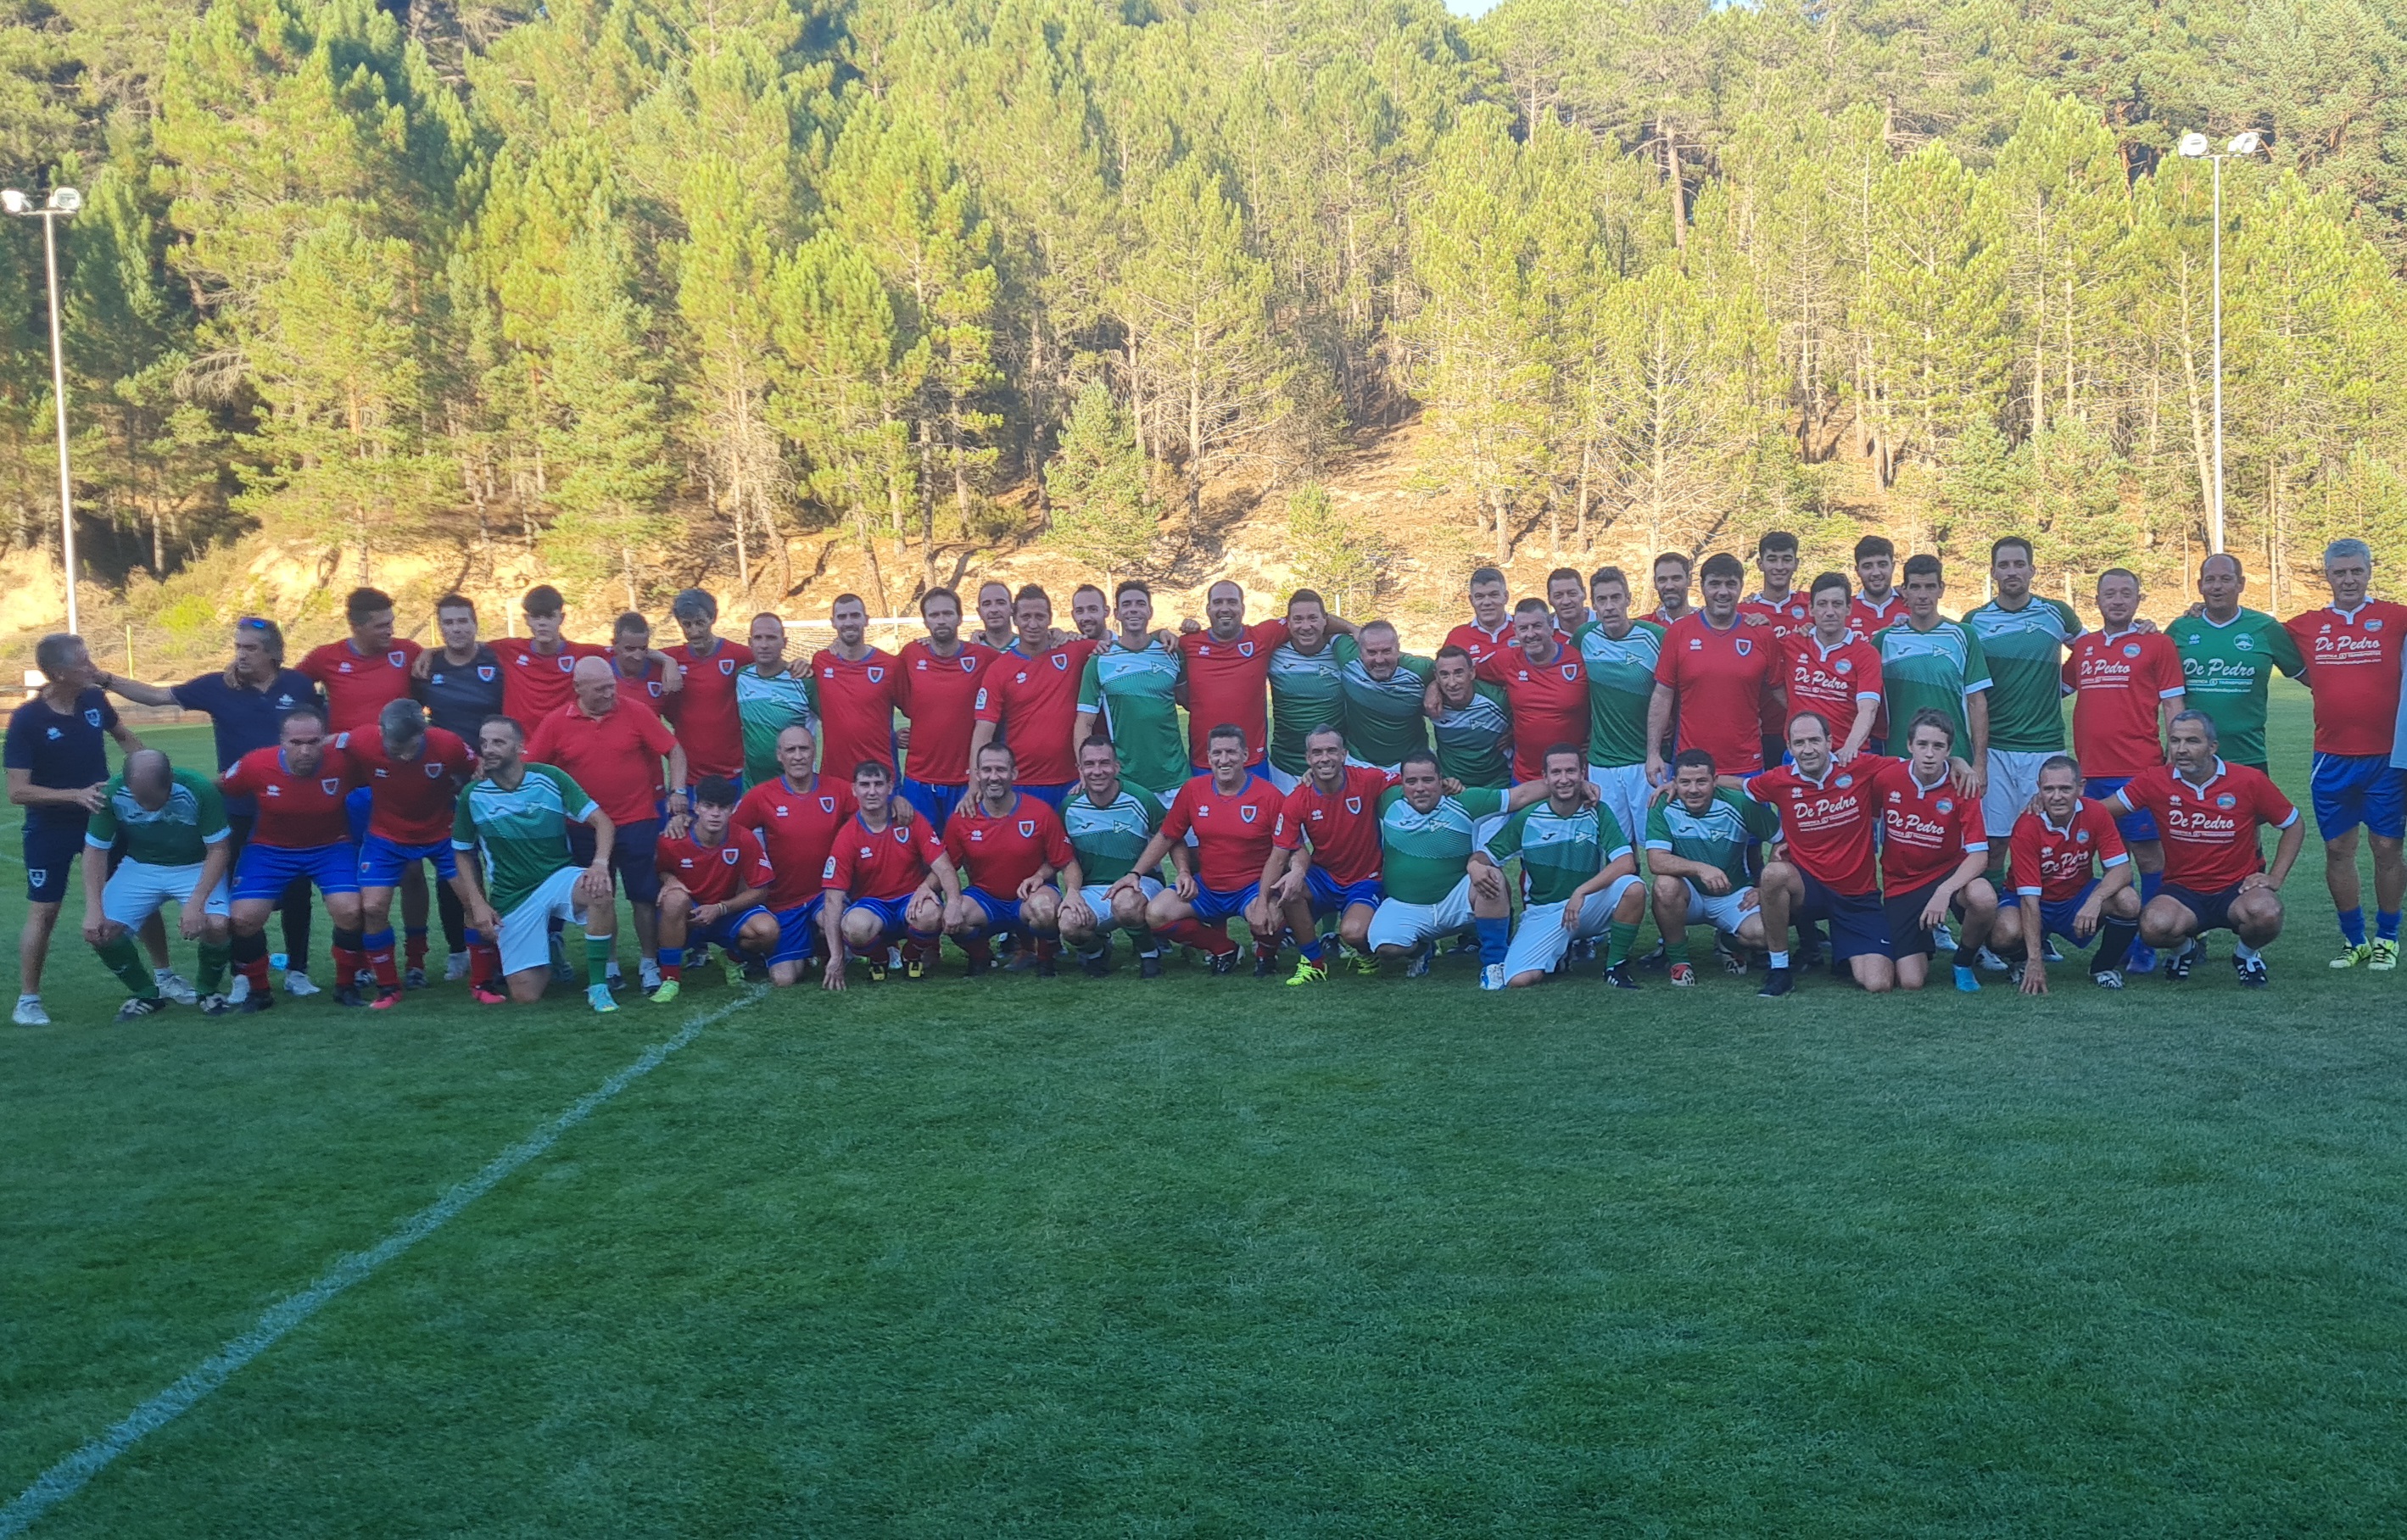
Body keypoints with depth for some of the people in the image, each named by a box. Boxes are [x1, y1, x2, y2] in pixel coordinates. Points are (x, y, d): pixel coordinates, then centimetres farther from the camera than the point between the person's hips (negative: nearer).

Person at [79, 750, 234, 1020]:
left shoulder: (198, 790, -27)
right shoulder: (112, 793, -20)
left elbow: (218, 849, -19)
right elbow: (95, 851, -9)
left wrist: (196, 903, -28)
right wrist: (93, 909, -19)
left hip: (195, 868, -3)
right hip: (139, 867, 3)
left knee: (216, 926, -27)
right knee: (100, 932, -15)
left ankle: (210, 990, 5)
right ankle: (145, 994, 12)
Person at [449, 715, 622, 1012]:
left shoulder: (550, 778, -9)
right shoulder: (472, 795, -4)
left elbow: (602, 821, -9)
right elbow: (464, 854, 8)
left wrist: (600, 863, -28)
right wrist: (478, 904, -3)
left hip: (558, 876, -1)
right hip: (511, 897, 1)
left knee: (599, 890, -38)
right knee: (525, 995, -6)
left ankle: (598, 987, -23)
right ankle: (546, 946, 30)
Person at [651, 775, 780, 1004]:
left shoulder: (745, 840, -15)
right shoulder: (672, 842, -15)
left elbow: (760, 891, -9)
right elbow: (656, 871, 6)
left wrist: (720, 909, -20)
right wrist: (669, 879, -19)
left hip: (728, 914, 1)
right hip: (686, 920, -1)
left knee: (767, 929, -31)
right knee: (675, 897, -37)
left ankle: (734, 957, 9)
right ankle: (670, 979, -22)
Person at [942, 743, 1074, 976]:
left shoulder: (1041, 812, -10)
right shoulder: (962, 818, -6)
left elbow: (1066, 862, -3)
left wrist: (1039, 876, -22)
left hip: (1028, 897, -2)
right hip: (983, 899, 2)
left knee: (1045, 907, -38)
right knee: (951, 916, -30)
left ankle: (1046, 957, -1)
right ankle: (980, 956, 7)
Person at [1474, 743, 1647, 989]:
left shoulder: (1597, 813, -5)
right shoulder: (1527, 818, -2)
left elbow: (1626, 863, -17)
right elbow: (1484, 855, 2)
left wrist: (1581, 891, -30)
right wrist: (1476, 866, -24)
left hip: (1589, 907, 0)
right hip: (1543, 913, 0)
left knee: (1633, 888, -31)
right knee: (1520, 981, -25)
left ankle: (1616, 966, -7)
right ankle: (1561, 952, 13)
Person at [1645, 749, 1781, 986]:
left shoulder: (1740, 804, -14)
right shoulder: (1663, 809, -14)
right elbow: (1656, 862, -25)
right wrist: (1700, 868, -40)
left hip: (1733, 895, 1)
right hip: (1689, 896, 0)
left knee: (1764, 935, -27)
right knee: (1665, 885, -35)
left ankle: (1730, 941, 12)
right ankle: (1677, 958, -10)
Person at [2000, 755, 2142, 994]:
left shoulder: (2096, 814, -15)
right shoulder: (2027, 828, -25)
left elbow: (2121, 869, -16)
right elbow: (2029, 897, -27)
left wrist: (2095, 900, -39)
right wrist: (2035, 961, -33)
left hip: (2079, 898, 3)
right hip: (2038, 903, -3)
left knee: (2129, 902, -27)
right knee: (2006, 933, -35)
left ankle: (2104, 966, 2)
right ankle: (2025, 960, 5)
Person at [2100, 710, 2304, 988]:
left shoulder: (2250, 781, -7)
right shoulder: (2156, 782, -6)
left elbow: (2294, 825, 6)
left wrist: (2275, 878, -3)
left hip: (2237, 887, 0)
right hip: (2182, 890, 0)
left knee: (2266, 913, -35)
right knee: (2154, 926, -33)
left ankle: (2247, 954, 5)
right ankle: (2186, 948, 9)